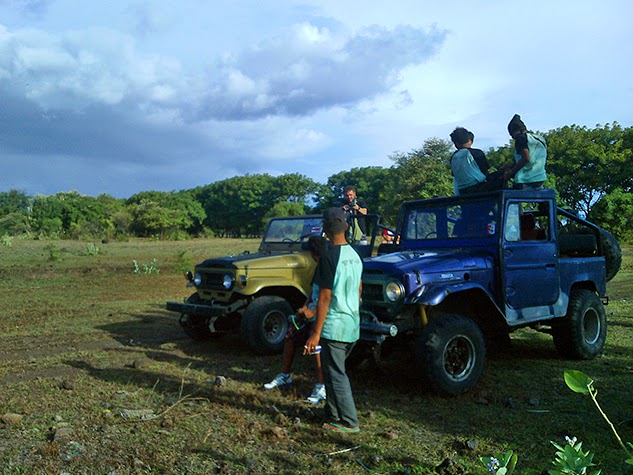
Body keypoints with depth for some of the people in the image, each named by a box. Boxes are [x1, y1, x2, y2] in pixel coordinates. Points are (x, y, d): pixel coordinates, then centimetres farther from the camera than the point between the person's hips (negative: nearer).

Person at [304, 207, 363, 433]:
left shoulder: (329, 257, -18)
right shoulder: (354, 255, 7)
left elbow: (325, 297, -19)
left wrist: (316, 333, -15)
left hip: (334, 327, -8)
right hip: (353, 327, 8)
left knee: (335, 376, 3)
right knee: (334, 371, 19)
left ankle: (349, 422, 10)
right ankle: (334, 416, 28)